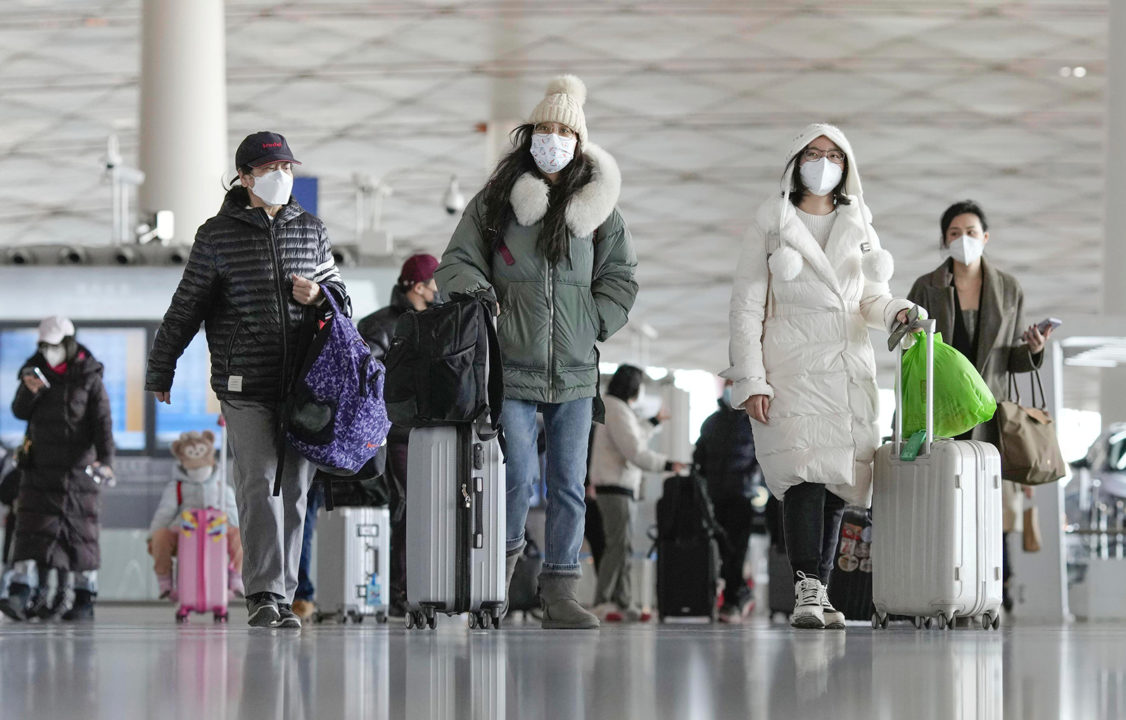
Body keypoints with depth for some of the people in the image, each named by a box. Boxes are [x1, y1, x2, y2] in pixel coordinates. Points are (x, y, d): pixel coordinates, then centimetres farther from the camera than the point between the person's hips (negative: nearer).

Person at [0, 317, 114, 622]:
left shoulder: (89, 378, -3)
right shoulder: (35, 371, 6)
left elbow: (102, 423, -10)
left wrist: (105, 459, -25)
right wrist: (28, 391, -19)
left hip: (78, 468, -2)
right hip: (39, 467, 2)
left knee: (81, 533, 2)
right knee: (31, 529, -7)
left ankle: (85, 601, 8)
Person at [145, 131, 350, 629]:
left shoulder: (311, 231, 13)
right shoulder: (218, 236, 3)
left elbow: (337, 289, 22)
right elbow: (186, 308, 8)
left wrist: (320, 294, -3)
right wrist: (160, 372, 11)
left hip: (302, 382, 4)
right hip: (244, 386, -4)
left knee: (293, 490, 4)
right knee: (259, 484, -15)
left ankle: (282, 599, 10)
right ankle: (264, 594, -16)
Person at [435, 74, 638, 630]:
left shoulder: (598, 207, 10)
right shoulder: (495, 202, 5)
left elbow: (620, 278, 14)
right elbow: (457, 263, 8)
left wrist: (592, 325, 1)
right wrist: (479, 298, -11)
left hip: (576, 371, 2)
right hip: (511, 368, -2)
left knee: (569, 484, 2)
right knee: (518, 474, -13)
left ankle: (560, 593, 7)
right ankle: (503, 553, 14)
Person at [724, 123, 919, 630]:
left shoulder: (858, 227, 16)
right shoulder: (771, 224, 5)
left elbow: (872, 297, 18)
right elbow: (746, 307, 2)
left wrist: (897, 313, -7)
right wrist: (751, 380, -8)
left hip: (848, 369, 4)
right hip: (792, 368, -4)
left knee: (837, 481, 1)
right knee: (806, 473, -19)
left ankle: (818, 594, 5)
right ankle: (806, 590, -23)